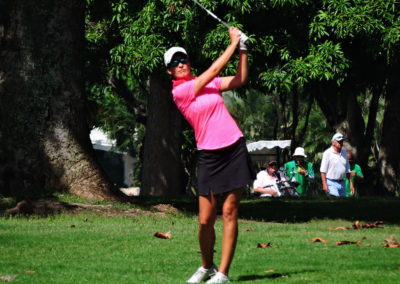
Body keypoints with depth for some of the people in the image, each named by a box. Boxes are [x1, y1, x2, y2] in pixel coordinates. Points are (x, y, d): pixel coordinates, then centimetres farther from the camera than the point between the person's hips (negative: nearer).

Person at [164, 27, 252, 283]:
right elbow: (214, 70, -8)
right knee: (206, 220, -5)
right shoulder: (179, 91, -6)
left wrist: (243, 49, 2)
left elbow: (240, 79, 13)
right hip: (209, 155, -3)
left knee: (229, 212, -3)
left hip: (235, 149, 3)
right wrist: (233, 43, 0)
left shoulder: (209, 81, 11)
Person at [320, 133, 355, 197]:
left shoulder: (344, 153, 14)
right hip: (331, 183, -6)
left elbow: (347, 170, 19)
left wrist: (351, 183, 12)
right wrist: (324, 184, -17)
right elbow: (323, 170, -9)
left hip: (342, 183, 6)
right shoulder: (327, 153, -5)